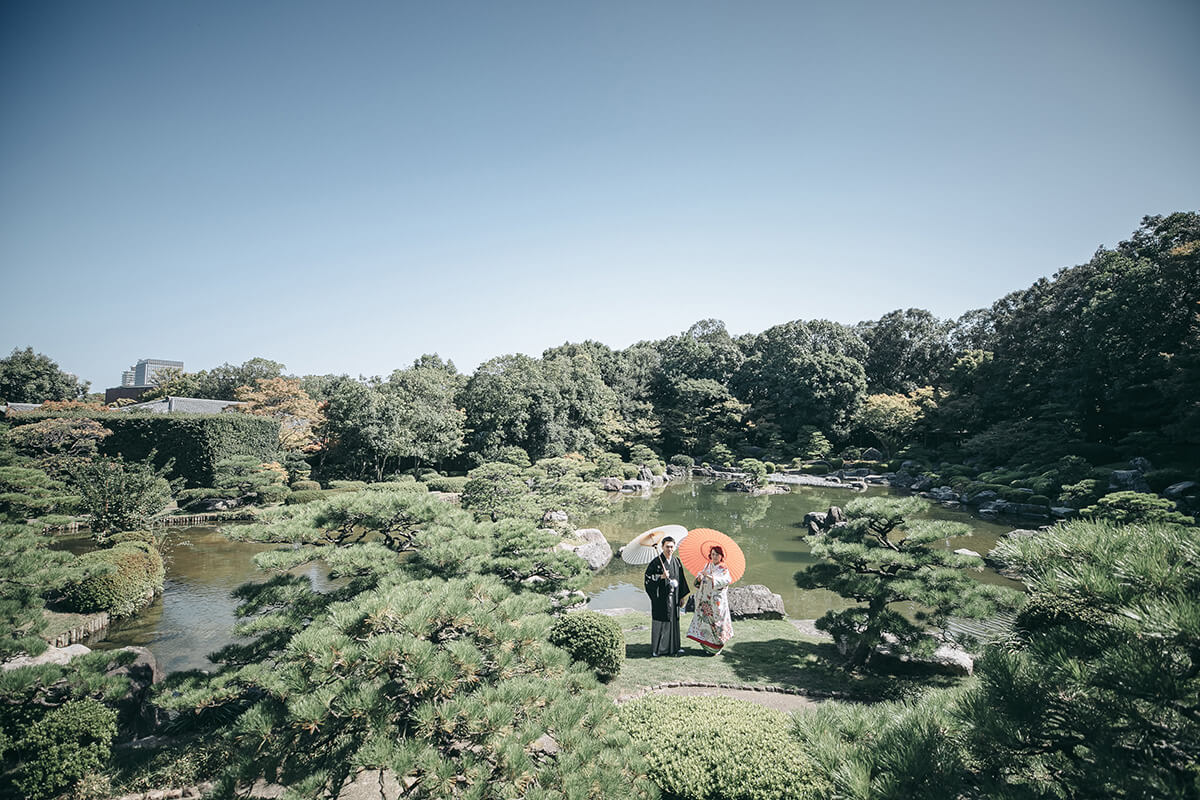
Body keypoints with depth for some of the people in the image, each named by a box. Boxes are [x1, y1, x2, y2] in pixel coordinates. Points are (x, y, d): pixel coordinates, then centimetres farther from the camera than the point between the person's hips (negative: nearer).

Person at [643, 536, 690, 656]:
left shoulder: (677, 562, 8)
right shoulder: (656, 562, -9)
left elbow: (681, 580, 13)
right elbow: (648, 576, -10)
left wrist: (681, 597, 12)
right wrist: (661, 577, -23)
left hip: (673, 597, 5)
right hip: (660, 597, -5)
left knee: (673, 621, 9)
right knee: (660, 622, -1)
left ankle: (674, 647, 19)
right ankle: (657, 648, 9)